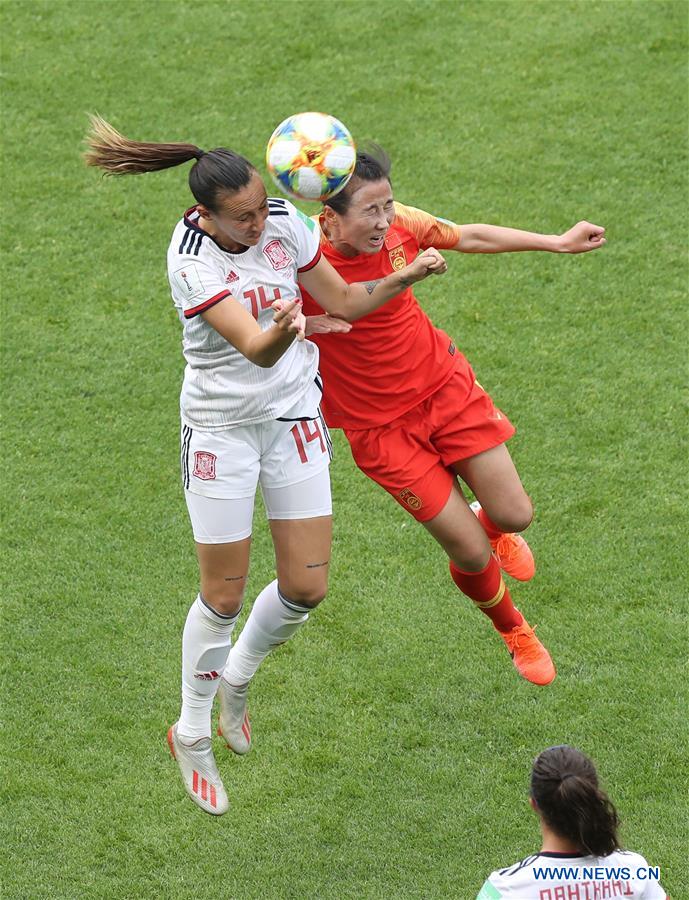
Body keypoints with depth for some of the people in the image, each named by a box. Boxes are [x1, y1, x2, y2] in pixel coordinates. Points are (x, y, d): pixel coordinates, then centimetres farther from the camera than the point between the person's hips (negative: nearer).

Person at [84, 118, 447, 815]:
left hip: (295, 416, 5)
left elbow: (343, 300, 1)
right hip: (221, 426, -5)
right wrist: (282, 331, -57)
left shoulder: (284, 220, -10)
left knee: (306, 587, 3)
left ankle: (237, 677, 34)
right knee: (224, 595, 2)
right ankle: (192, 735, 25)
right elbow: (255, 348, -36)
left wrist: (407, 276, -13)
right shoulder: (190, 259, -25)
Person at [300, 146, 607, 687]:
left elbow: (471, 237, 4)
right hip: (379, 426, -4)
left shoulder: (399, 223, -13)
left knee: (514, 516, 2)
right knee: (471, 553, -2)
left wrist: (560, 243, 11)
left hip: (445, 386, 4)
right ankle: (513, 631, 32)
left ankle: (488, 522, 43)